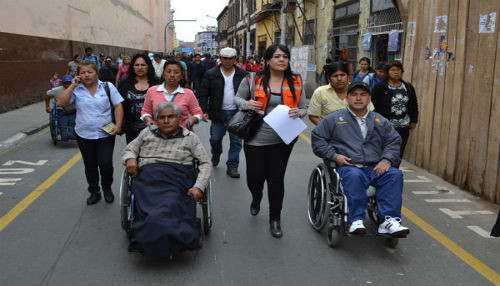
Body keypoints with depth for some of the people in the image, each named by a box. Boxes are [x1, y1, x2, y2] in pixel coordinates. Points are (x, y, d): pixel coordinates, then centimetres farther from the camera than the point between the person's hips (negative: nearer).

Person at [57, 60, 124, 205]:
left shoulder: (107, 87, -1)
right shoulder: (76, 90, 0)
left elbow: (118, 106, -1)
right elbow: (61, 102, -9)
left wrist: (118, 125, -11)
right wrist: (72, 86, -11)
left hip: (105, 134, -2)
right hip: (84, 135, 2)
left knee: (105, 163, -6)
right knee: (90, 165, 13)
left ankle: (107, 189, 21)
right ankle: (94, 192, 30)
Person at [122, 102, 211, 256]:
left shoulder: (190, 137, 18)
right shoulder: (147, 132, 26)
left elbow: (205, 163, 12)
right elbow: (128, 150, 30)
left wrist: (198, 186, -4)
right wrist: (130, 158, 4)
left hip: (176, 177, -2)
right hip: (147, 177, 2)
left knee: (170, 206, -35)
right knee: (150, 212, -31)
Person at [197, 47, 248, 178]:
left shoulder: (243, 74, 3)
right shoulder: (211, 74, 0)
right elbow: (202, 94, 0)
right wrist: (204, 111, -8)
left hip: (237, 113, 1)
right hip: (218, 113, 0)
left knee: (236, 141, 3)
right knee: (215, 138, 10)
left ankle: (232, 167, 14)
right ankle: (216, 155, 42)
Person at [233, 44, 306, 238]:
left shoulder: (296, 82, 4)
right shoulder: (253, 80, -2)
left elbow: (303, 109, 11)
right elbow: (238, 98, 12)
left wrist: (298, 113, -13)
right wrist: (246, 104, -11)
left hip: (282, 140, 1)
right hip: (256, 139, -1)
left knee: (276, 178, 3)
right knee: (255, 177, 4)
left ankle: (275, 220, 23)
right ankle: (256, 199, 43)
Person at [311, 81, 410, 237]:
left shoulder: (381, 121, 21)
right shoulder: (334, 119, 12)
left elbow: (393, 142, 19)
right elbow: (317, 139, 9)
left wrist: (387, 160, -2)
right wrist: (334, 156, -5)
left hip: (375, 168, 3)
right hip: (347, 166, -3)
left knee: (395, 174, -26)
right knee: (354, 176, -38)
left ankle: (388, 221, -30)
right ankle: (356, 221, -34)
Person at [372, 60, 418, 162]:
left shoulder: (408, 87, 10)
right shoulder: (380, 87, -4)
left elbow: (414, 105, 17)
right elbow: (374, 106, -7)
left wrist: (413, 121, 14)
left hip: (403, 128, 4)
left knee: (399, 153, 7)